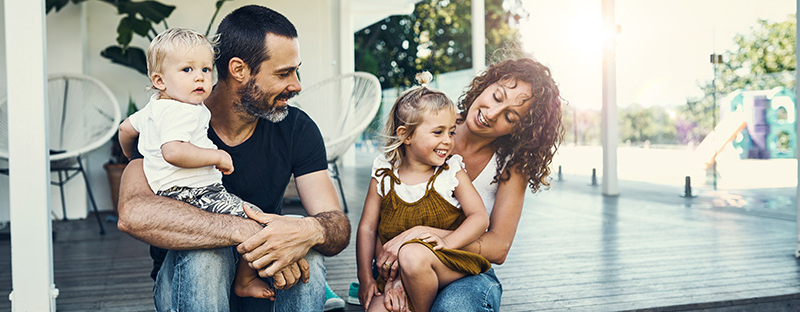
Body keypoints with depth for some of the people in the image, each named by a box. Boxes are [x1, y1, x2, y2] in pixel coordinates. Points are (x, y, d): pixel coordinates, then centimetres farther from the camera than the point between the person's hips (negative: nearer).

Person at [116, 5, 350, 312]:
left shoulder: (297, 128, -6)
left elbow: (339, 226, -13)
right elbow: (133, 214, -35)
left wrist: (311, 231, -39)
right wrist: (245, 231, -43)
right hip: (186, 281, -2)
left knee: (308, 250, -30)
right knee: (203, 249, -35)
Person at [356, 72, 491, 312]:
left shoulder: (452, 173, -1)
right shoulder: (384, 177, 2)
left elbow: (480, 218, -5)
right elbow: (367, 228, 5)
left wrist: (448, 242, -22)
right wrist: (365, 278, -2)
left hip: (450, 265, -1)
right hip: (393, 274, 1)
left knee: (413, 255, -33)